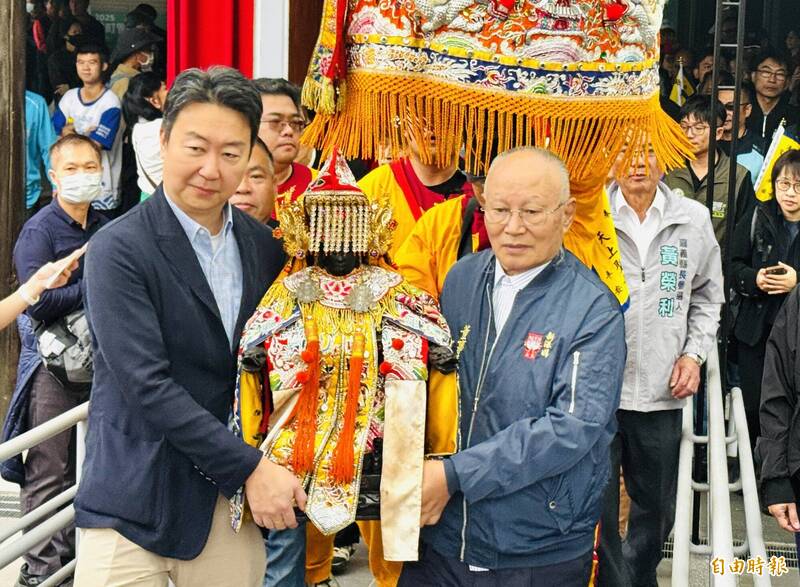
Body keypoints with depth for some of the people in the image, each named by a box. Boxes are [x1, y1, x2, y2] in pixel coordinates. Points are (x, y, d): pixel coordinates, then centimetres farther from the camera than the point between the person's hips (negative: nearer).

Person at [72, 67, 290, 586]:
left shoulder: (266, 247, 5)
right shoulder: (119, 251, -11)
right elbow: (148, 386, -17)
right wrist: (250, 468, -16)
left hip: (234, 501, 5)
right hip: (136, 505, -4)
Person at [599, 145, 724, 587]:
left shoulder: (693, 219, 5)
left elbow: (707, 296, 15)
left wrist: (694, 353, 3)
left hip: (662, 390, 3)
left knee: (656, 509, 16)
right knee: (596, 510, 3)